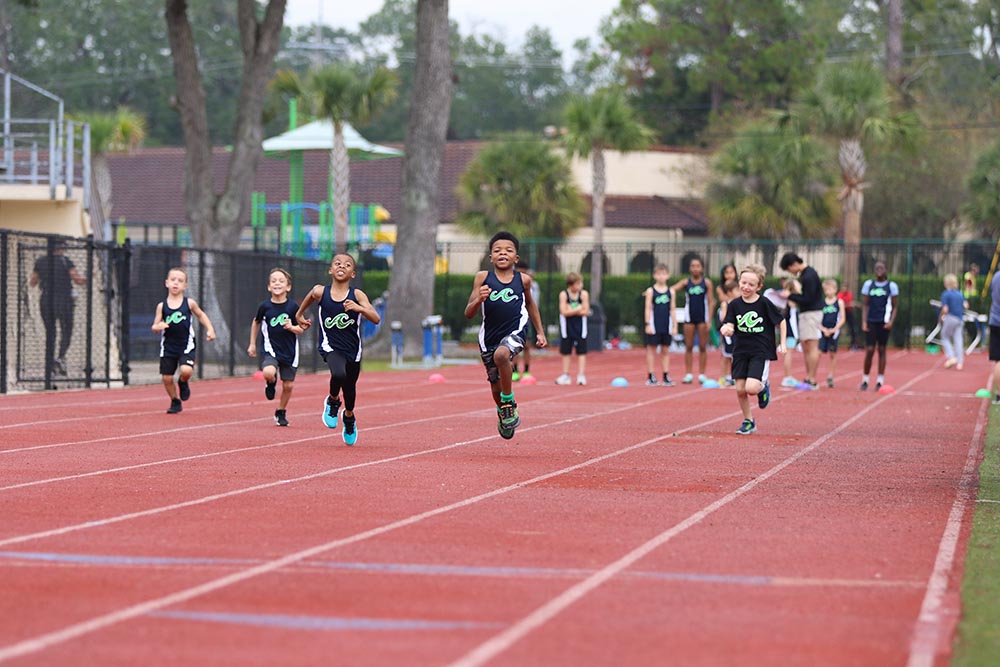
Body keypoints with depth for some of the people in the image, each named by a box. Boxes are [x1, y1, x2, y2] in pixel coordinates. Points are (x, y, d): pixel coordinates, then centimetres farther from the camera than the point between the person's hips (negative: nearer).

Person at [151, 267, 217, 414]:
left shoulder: (189, 303, -3)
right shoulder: (162, 306, -2)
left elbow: (201, 315, 16)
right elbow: (155, 328, 3)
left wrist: (210, 329, 6)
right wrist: (158, 327, -20)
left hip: (186, 346, -2)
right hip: (168, 346, 2)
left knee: (186, 370, -24)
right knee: (167, 378, 2)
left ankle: (183, 382, 13)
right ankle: (175, 402, 28)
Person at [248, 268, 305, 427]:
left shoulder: (293, 307, -8)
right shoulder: (265, 306, -5)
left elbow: (301, 329, -1)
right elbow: (256, 322, 14)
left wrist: (292, 327, -23)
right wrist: (252, 344, 17)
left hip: (289, 352, 1)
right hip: (271, 350, -1)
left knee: (288, 385, 6)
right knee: (268, 373, -29)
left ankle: (281, 412, 31)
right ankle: (271, 382, 8)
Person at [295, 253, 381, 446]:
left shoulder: (357, 295, -10)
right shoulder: (320, 292, -7)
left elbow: (376, 319, -18)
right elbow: (310, 298, 18)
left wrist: (360, 308, -34)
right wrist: (300, 315, 27)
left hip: (352, 349, 2)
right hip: (330, 347, -2)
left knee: (349, 387, 16)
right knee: (338, 374, -31)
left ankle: (349, 418, 50)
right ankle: (333, 401, 3)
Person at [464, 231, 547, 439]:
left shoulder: (523, 280, 0)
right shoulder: (483, 278, -3)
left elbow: (530, 304, 21)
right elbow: (469, 313, -3)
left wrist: (540, 332, 20)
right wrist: (479, 300, -23)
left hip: (514, 332, -2)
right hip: (489, 336, 2)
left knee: (501, 354, -35)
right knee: (496, 386, 11)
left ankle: (509, 402, -16)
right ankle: (502, 414, 44)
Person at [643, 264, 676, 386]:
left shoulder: (671, 291, 6)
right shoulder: (651, 291, -2)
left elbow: (672, 309, 9)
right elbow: (648, 308, -2)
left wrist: (674, 325, 5)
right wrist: (648, 324, -8)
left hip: (666, 325, 3)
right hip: (654, 325, -3)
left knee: (665, 351, 6)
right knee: (651, 349, 1)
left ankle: (666, 376, 9)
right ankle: (651, 377, 5)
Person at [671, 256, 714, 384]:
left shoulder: (707, 282, 1)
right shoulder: (686, 282, 3)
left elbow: (710, 302, 1)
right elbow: (672, 289, -8)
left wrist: (709, 320, -6)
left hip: (702, 318, -1)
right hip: (689, 317, 1)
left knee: (703, 347, 3)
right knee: (688, 347, 3)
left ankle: (702, 374, 8)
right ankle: (688, 374, 6)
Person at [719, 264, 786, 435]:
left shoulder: (764, 304, -9)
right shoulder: (735, 305, -1)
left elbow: (781, 321, 3)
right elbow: (728, 325, -5)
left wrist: (782, 344, 1)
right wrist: (726, 329, -29)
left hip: (761, 352, -4)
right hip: (741, 352, 4)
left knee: (752, 388, -19)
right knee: (740, 390, 1)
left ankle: (763, 387, 17)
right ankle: (748, 421, 22)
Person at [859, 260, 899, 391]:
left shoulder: (891, 286, 2)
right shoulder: (868, 284, 7)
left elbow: (894, 307, 4)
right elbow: (865, 305, 9)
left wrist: (891, 321, -10)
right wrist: (864, 321, -1)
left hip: (884, 323, -1)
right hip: (871, 321, 1)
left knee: (881, 350, 4)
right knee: (869, 350, -5)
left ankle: (880, 381, 9)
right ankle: (865, 379, 4)